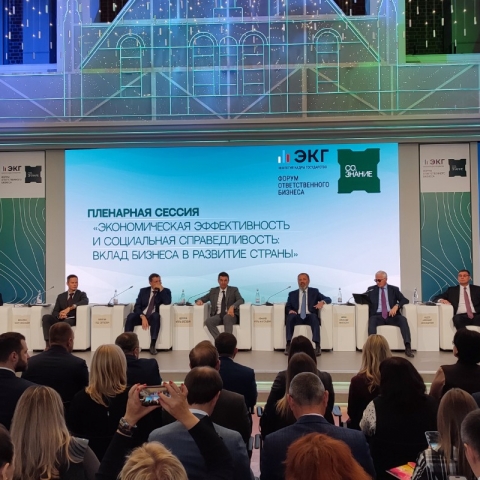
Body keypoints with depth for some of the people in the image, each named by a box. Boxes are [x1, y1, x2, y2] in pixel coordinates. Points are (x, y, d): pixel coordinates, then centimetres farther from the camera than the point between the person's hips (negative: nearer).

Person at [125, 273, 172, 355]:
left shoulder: (165, 291, 7)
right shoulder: (143, 291, 12)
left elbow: (167, 302, -14)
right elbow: (137, 306, 1)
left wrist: (161, 289, -13)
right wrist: (143, 317, -17)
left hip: (153, 317, -2)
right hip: (142, 316, 2)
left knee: (156, 315, -37)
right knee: (130, 316, -30)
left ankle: (152, 345, -35)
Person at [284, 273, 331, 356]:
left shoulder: (314, 291, 18)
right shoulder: (292, 294, 20)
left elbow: (328, 299, 11)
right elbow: (287, 306, 12)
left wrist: (322, 302, -13)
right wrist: (290, 310, -13)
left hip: (310, 316, -1)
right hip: (297, 317, 1)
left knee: (314, 317, -36)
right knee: (290, 316, -33)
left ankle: (317, 346, -42)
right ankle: (288, 345, -36)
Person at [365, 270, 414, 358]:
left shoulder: (394, 289, 15)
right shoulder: (371, 289, 16)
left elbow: (405, 300, 5)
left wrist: (396, 306, -15)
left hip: (392, 315, 1)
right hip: (378, 315, 0)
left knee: (403, 319, -31)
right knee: (372, 321, -35)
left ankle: (408, 347, -36)